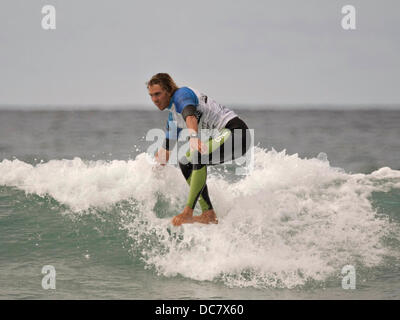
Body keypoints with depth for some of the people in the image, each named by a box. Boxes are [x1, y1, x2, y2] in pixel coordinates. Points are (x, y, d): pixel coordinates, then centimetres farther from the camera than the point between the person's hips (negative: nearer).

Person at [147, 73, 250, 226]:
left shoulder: (182, 94, -12)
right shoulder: (173, 116, 18)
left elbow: (190, 116, -36)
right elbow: (166, 150, 28)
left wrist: (194, 137, -53)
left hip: (235, 131, -11)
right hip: (222, 136, 11)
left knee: (199, 156, -31)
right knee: (185, 162, 14)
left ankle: (188, 212, -30)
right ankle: (209, 214, 7)